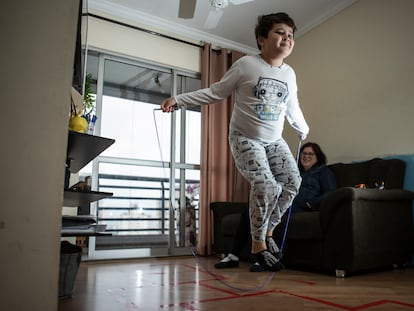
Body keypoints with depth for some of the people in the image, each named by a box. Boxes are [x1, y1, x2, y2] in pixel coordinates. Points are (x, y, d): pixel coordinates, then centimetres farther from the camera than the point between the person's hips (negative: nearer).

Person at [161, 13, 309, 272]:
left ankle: (268, 231, 14)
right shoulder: (245, 65, -9)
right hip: (245, 139, -6)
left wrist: (303, 130, 35)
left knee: (292, 183, -9)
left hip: (274, 141, 6)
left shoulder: (289, 74, 6)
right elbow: (215, 93, -4)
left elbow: (293, 108, 22)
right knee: (266, 187, -22)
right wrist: (178, 100, -9)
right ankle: (258, 244, 0)